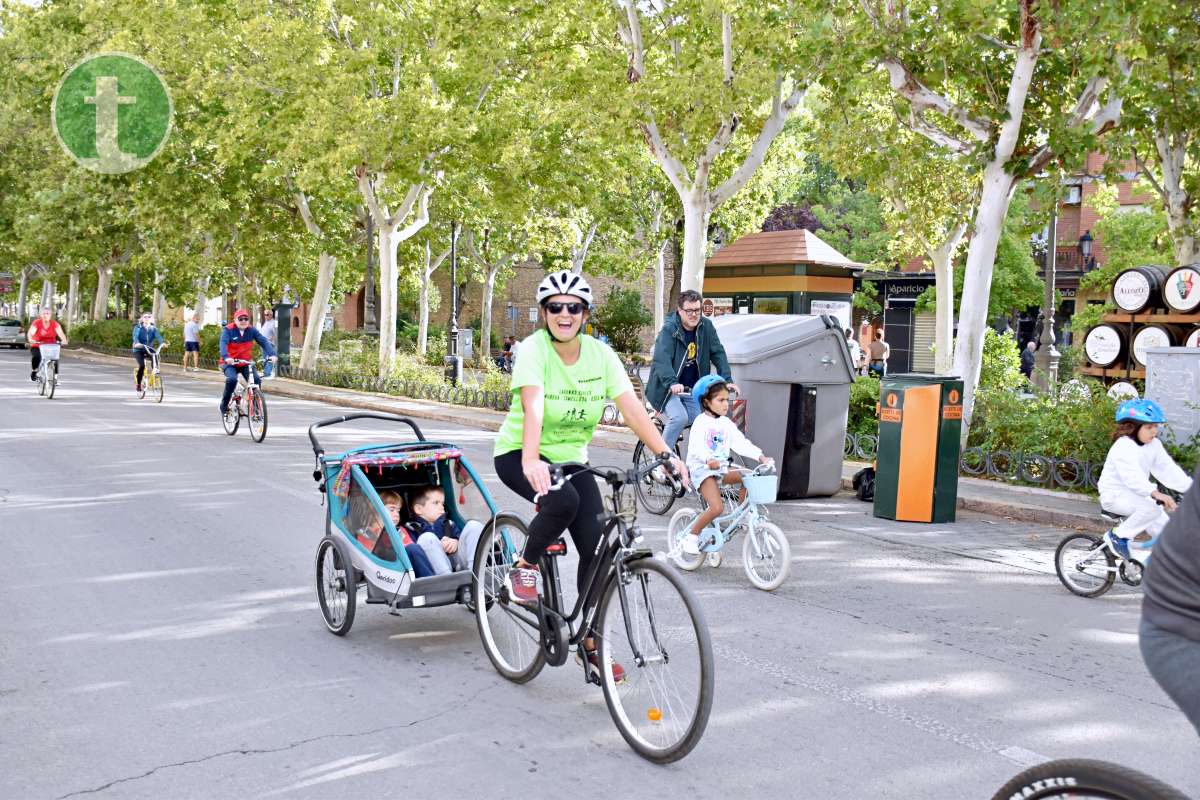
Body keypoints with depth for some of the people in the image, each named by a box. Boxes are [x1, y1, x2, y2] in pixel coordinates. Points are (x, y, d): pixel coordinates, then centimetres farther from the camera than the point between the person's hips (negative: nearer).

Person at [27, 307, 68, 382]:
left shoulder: (54, 324, -6)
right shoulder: (37, 323, -10)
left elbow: (60, 333, -20)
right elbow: (30, 332, -24)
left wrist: (64, 340, -41)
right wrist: (30, 339, -46)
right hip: (37, 346, -2)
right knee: (36, 357, -30)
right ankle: (33, 371, -2)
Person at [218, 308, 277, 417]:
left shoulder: (251, 330, -3)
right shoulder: (228, 330, -11)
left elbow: (263, 341, -13)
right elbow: (223, 343, -26)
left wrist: (271, 354, -31)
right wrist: (226, 357, -45)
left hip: (246, 363, 3)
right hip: (230, 363, -3)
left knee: (256, 380, -20)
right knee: (232, 379, -30)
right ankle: (224, 406, -10)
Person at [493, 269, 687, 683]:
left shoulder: (600, 354, -7)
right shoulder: (534, 349, -19)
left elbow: (632, 408, -14)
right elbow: (532, 406, -35)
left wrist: (666, 455, -26)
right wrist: (531, 461, -50)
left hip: (570, 458, 5)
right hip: (518, 455, -4)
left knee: (597, 548, -7)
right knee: (563, 500, -36)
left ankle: (590, 645, 8)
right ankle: (524, 567, -7)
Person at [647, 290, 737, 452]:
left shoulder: (706, 326, -2)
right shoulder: (669, 329, -16)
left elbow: (718, 354, -3)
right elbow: (661, 359, -29)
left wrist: (727, 380, -17)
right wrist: (672, 383, -44)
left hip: (692, 390, 5)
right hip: (668, 388, -5)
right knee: (680, 417, -26)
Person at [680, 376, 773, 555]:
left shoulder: (726, 423, 11)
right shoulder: (701, 422, -10)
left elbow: (741, 442, 4)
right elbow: (697, 446, -24)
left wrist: (760, 456, -11)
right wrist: (708, 460, -45)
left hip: (721, 469, 7)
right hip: (702, 469, -7)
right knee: (717, 508, -24)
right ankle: (691, 537, -7)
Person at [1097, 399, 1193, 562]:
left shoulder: (1154, 445, 3)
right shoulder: (1123, 447, -23)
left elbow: (1168, 469, -3)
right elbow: (1132, 477, -36)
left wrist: (1191, 487, -16)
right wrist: (1156, 493, -50)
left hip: (1136, 494, 8)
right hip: (1115, 495, -8)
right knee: (1152, 509, -31)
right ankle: (1118, 535, -14)